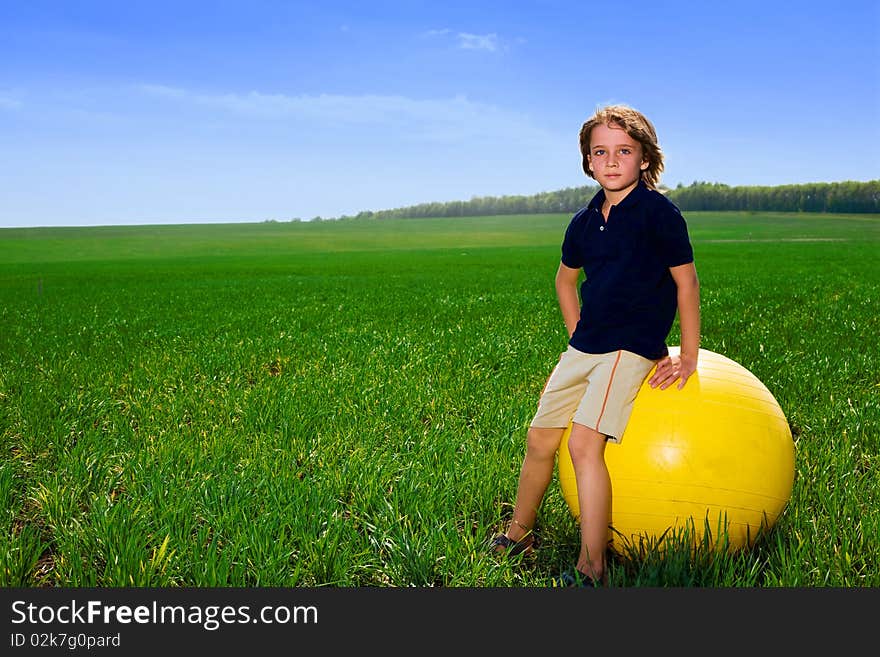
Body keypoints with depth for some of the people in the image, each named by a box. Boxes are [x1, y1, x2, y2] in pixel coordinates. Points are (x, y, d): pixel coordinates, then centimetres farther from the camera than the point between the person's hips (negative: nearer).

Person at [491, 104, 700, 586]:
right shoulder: (584, 221, 9)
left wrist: (689, 358, -7)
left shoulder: (658, 212, -9)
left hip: (632, 347, -7)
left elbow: (686, 282, -6)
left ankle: (591, 569, -14)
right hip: (584, 347, 7)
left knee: (584, 442, -21)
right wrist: (578, 338, 16)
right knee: (539, 438, 9)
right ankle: (518, 535, 29)